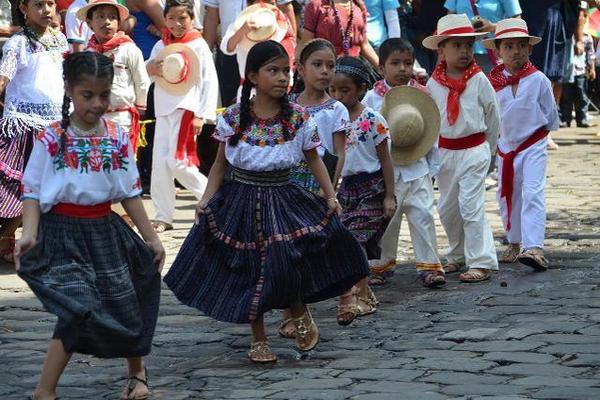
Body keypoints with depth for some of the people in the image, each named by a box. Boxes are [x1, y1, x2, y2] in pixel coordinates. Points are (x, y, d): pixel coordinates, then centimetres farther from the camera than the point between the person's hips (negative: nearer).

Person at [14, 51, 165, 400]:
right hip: (64, 231, -4)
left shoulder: (117, 136, 2)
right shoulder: (52, 138, -9)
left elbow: (130, 193, 9)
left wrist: (152, 238, 11)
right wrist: (29, 234, -23)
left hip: (104, 230, 4)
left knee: (125, 304, 11)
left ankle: (137, 371, 39)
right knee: (78, 308, -16)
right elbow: (33, 192, -8)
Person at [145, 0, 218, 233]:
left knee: (177, 162, -13)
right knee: (159, 164, 1)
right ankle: (163, 217, 7)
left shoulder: (198, 45, -3)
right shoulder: (161, 46, 14)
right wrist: (150, 68, -6)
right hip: (163, 110, 6)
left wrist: (201, 116, -12)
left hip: (186, 108, -6)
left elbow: (210, 81, -5)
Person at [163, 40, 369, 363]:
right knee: (249, 270, 6)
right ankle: (258, 340, 22)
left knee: (286, 262, -16)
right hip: (242, 201, 1)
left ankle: (300, 316, 16)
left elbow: (313, 159, 6)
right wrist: (207, 198, -7)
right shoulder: (233, 118, -6)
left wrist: (330, 196, -1)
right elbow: (220, 164, 3)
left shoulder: (298, 118, -5)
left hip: (282, 200, -1)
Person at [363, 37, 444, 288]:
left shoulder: (423, 95, 1)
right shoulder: (372, 98, -3)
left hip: (417, 167, 1)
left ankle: (429, 264, 4)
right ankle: (383, 264, 24)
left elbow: (433, 133, 6)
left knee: (423, 215, -3)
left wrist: (433, 166, 6)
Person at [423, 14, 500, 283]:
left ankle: (481, 262, -5)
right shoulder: (433, 84, 0)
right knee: (447, 208, 13)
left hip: (474, 150, -4)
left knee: (471, 206, -9)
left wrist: (488, 149, 7)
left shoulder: (479, 80, -7)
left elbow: (493, 117, 2)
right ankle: (458, 256, 30)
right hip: (445, 151, 4)